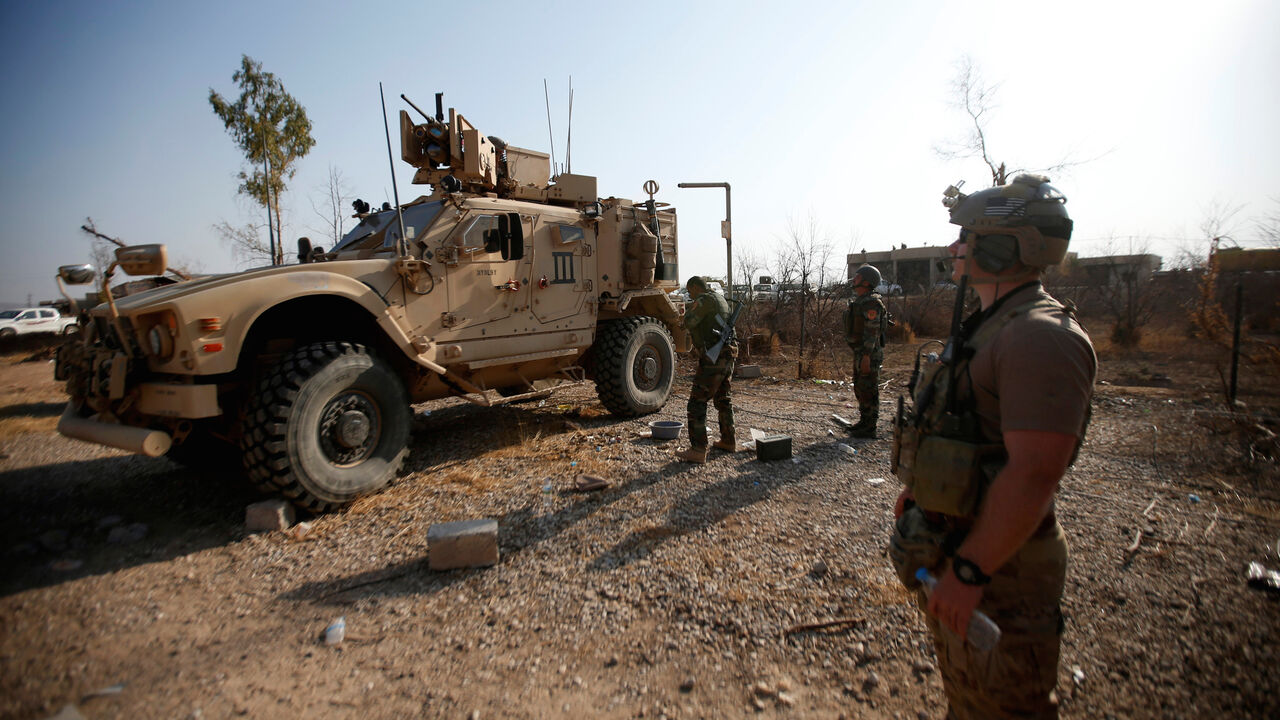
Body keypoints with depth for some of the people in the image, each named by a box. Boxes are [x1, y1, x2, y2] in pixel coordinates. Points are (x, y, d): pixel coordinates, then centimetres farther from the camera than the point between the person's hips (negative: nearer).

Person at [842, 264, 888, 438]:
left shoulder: (871, 302, -16)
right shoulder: (859, 301, 16)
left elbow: (872, 331, -22)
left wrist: (866, 356, -25)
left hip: (869, 354, -10)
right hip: (860, 353, 10)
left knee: (868, 390, -5)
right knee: (859, 389, 16)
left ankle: (869, 428, 1)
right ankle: (864, 421, 27)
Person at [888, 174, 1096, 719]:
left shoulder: (1041, 336, -24)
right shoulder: (993, 326, 9)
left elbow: (1033, 474, -30)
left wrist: (970, 571, -27)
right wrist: (918, 488, 20)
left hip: (998, 563, -9)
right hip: (952, 543, 9)